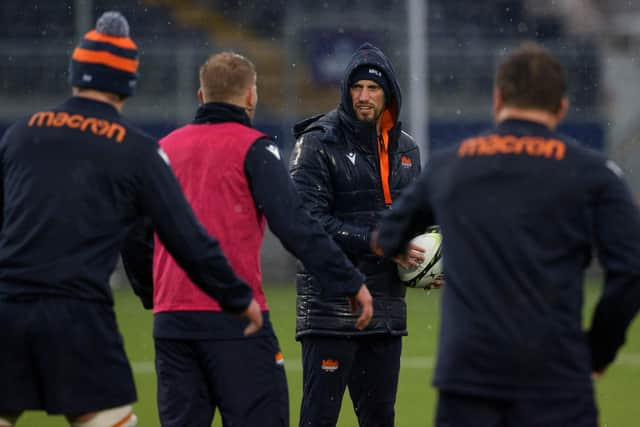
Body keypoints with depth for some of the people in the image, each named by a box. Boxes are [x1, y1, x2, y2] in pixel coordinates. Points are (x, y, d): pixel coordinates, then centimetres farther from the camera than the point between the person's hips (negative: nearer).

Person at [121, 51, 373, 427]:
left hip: (170, 321, 6)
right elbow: (294, 226, -12)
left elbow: (134, 236, 17)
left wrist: (150, 290, 32)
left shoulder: (164, 149, 13)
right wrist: (351, 283, -8)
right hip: (235, 317, -5)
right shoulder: (252, 147, -4)